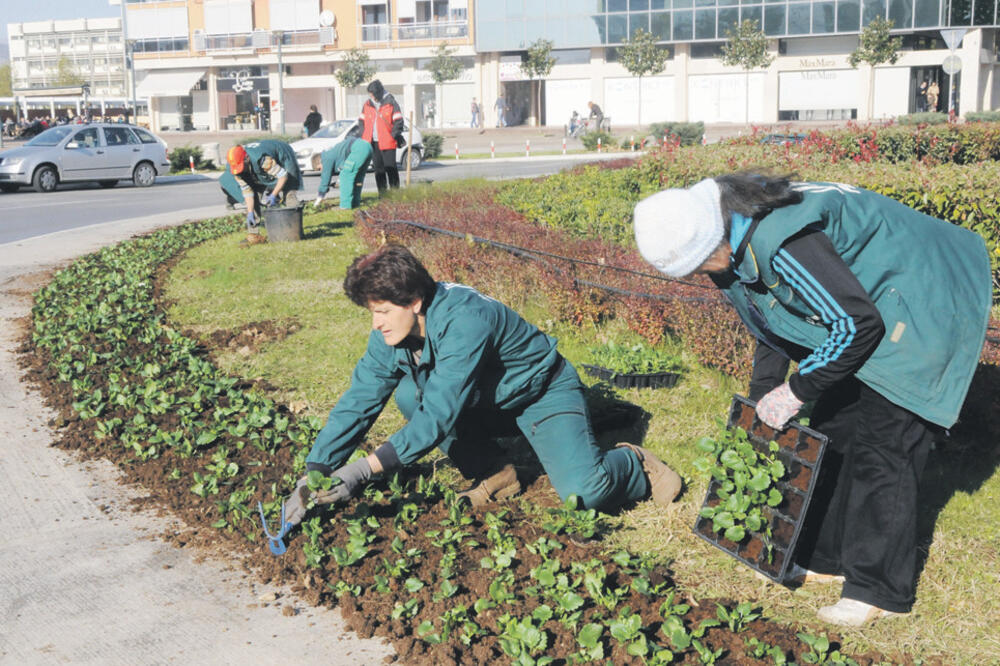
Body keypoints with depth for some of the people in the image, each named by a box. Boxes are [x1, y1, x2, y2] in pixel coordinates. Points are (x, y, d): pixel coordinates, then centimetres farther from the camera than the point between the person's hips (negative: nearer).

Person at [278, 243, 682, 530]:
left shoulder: (464, 321, -36)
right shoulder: (391, 333, -13)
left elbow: (438, 418, -39)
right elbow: (358, 403, -11)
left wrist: (364, 470, -40)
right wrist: (312, 474, -20)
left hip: (543, 393, -7)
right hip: (485, 404, 8)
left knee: (584, 492, -28)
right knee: (409, 393, -15)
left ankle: (633, 465, 9)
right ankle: (492, 475, 1)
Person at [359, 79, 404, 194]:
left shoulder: (390, 102, -5)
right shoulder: (367, 104, 10)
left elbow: (398, 120, -4)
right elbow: (362, 120, 17)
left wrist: (394, 135, -12)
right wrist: (363, 137, 7)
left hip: (387, 142, -5)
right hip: (373, 142, 5)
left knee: (390, 168, -4)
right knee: (378, 169, 9)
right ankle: (382, 194, 15)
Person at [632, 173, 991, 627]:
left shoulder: (779, 241, -34)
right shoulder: (736, 238, -3)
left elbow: (857, 323, -28)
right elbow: (772, 325, 12)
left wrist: (797, 391, -19)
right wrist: (763, 396, 12)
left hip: (923, 305, -10)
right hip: (873, 303, 10)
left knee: (880, 442, -9)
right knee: (835, 426, 11)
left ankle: (881, 589, 2)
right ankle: (825, 558, 23)